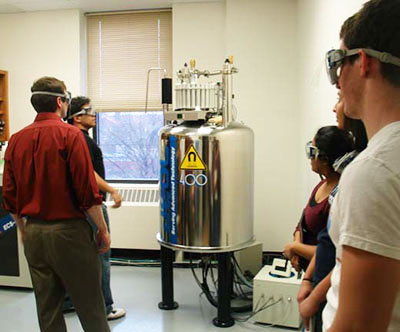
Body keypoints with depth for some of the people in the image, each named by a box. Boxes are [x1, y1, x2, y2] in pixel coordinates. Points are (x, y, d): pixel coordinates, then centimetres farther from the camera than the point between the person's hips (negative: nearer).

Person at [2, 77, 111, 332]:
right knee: (90, 307, 6)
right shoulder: (70, 134, -12)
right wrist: (103, 229, -5)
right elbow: (88, 190, -16)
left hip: (34, 233, 6)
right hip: (68, 230, -6)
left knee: (47, 308, 16)